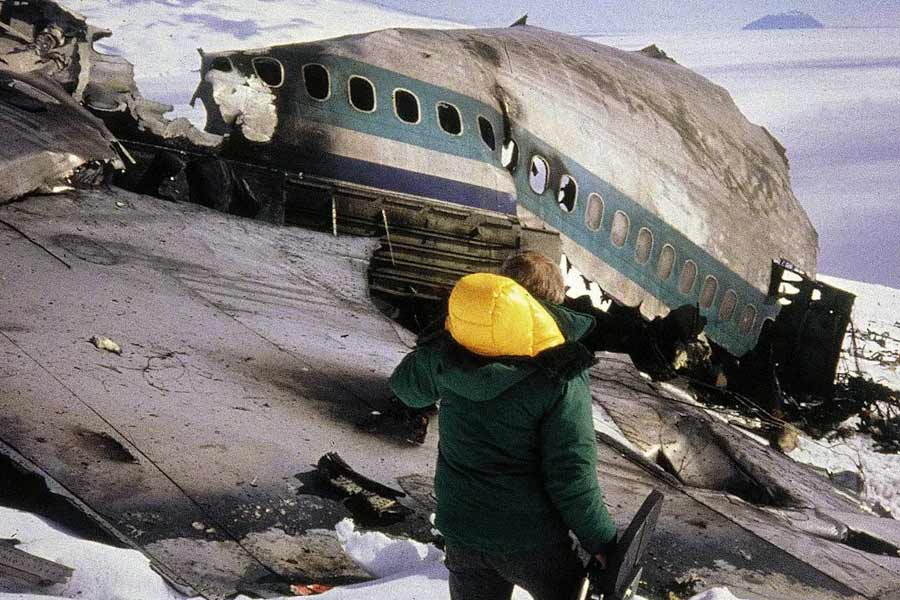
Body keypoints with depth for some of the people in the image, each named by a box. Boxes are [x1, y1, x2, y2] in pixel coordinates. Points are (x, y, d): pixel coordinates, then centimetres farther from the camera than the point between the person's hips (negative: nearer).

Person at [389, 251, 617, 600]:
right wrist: (602, 543, -8)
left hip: (462, 535, 4)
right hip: (532, 541, -4)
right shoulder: (560, 376, -19)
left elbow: (405, 386, 15)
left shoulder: (445, 353, -7)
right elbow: (572, 476, -19)